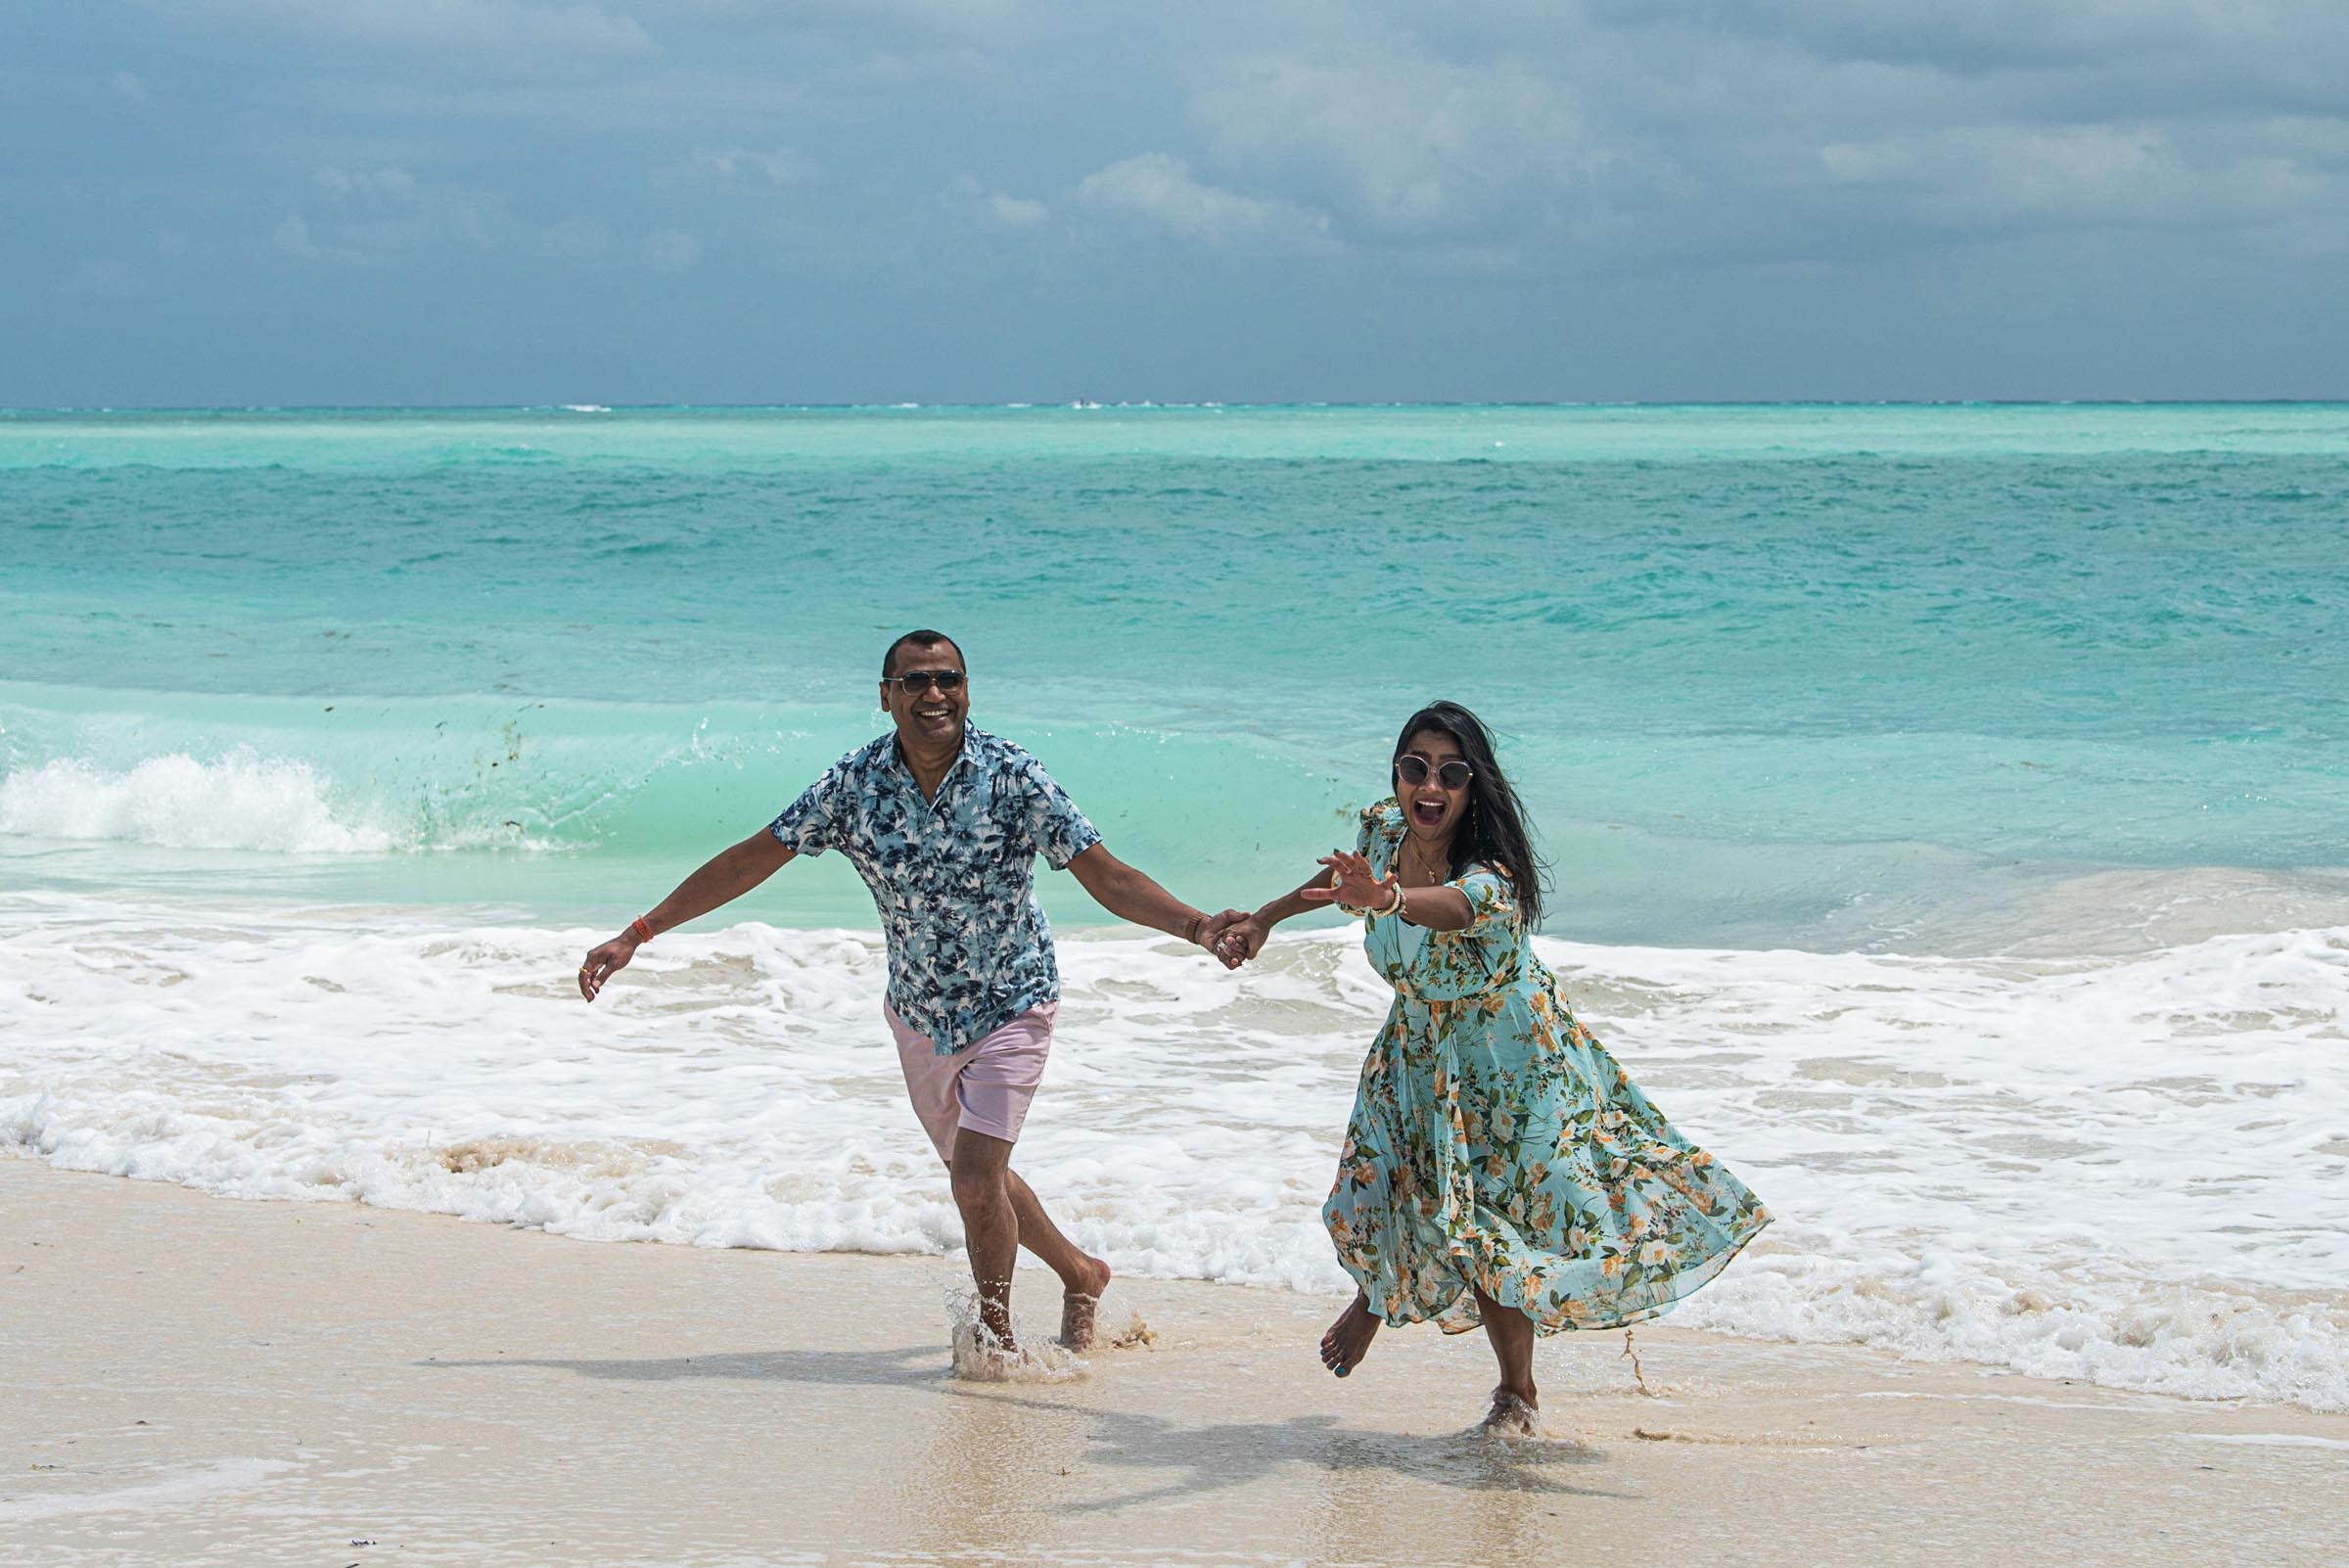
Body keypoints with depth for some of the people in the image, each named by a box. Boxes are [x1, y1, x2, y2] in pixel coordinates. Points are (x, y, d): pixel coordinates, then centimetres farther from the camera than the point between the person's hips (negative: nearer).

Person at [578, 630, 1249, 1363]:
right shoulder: (854, 783, -13)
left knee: (977, 1179, -15)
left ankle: (997, 1334, 9)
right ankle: (1081, 1273, 44)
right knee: (974, 1175, 19)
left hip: (1011, 1006, -4)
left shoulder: (1014, 778, -21)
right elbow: (751, 860, -7)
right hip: (919, 1015, 4)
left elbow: (1107, 877, -21)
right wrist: (635, 935, -10)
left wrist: (1197, 926, -37)